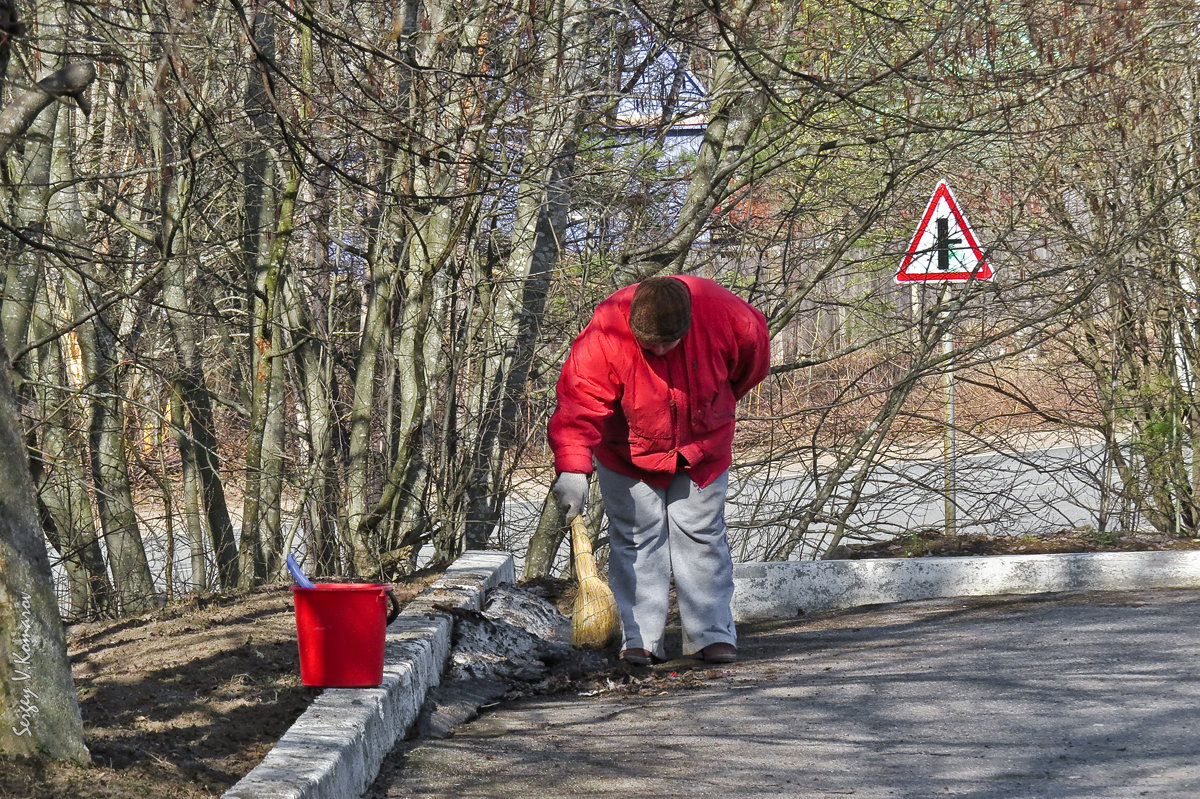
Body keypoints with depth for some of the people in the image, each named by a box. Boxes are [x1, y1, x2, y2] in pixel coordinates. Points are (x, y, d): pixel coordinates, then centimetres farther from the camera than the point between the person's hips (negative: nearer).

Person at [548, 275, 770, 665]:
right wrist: (572, 468, -48)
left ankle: (712, 634, 6)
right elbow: (579, 404, -36)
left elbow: (752, 357, -4)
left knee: (701, 536, 1)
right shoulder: (605, 335, -33)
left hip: (701, 451, 1)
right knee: (637, 539, -3)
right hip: (629, 453, -1)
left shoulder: (723, 315, -27)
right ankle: (640, 640, 1)